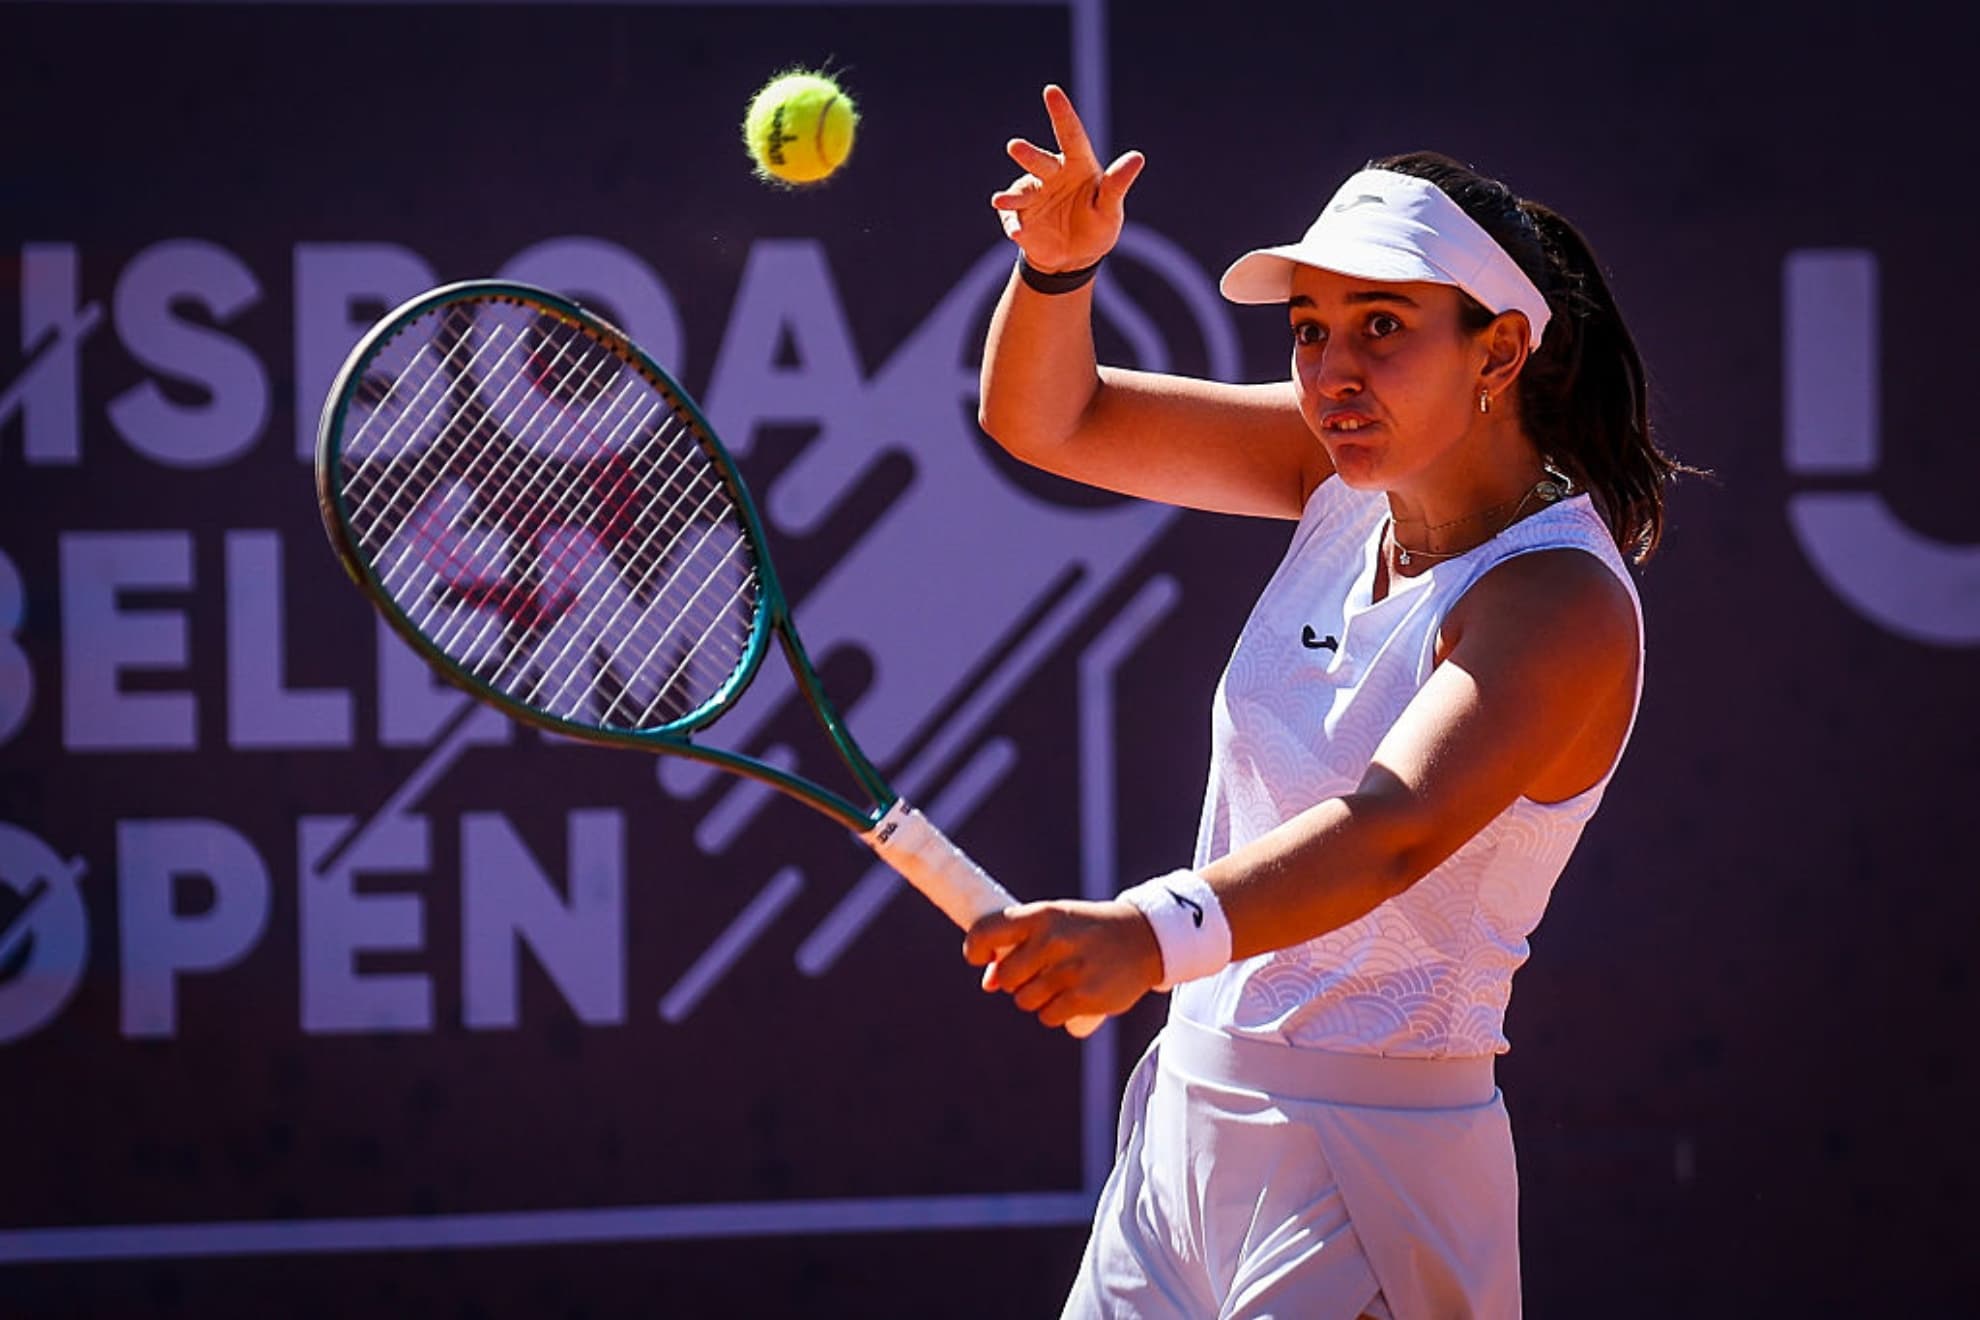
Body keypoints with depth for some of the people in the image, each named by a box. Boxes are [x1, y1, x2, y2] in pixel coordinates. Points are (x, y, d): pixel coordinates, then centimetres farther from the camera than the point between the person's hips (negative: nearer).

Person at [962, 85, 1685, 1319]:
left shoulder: (1562, 607, -20)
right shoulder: (1355, 475, 3)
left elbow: (1392, 831, -37)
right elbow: (1051, 420, 8)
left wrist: (1155, 933, -54)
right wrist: (1058, 268, -14)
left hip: (1366, 1162, -7)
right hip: (1190, 1114, 7)